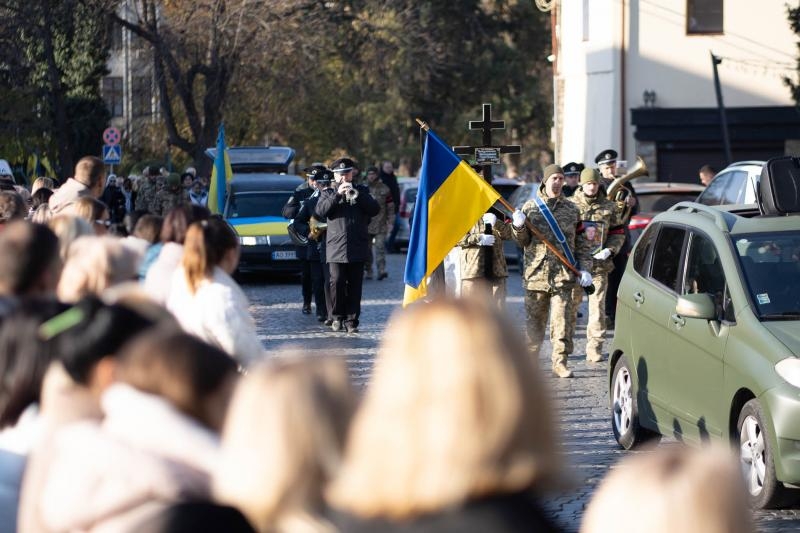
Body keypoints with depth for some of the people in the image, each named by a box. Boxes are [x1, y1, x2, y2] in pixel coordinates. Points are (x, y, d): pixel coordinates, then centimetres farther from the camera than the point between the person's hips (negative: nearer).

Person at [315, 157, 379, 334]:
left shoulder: (362, 191, 15)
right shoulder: (328, 193, 14)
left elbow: (374, 209, 1)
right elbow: (319, 211, -4)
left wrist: (356, 194, -9)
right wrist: (337, 195, -13)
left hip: (357, 247, 1)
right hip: (336, 247, 0)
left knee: (355, 285, -1)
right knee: (337, 282, -9)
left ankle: (351, 320, 2)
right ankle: (338, 316, 6)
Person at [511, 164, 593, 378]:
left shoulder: (571, 209, 11)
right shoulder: (531, 207, 7)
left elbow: (581, 242, 14)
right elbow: (522, 241, 8)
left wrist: (585, 268, 5)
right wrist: (519, 227, -13)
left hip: (563, 274, 0)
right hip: (536, 271, 0)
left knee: (562, 320, -5)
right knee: (534, 320, 5)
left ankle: (560, 361, -1)